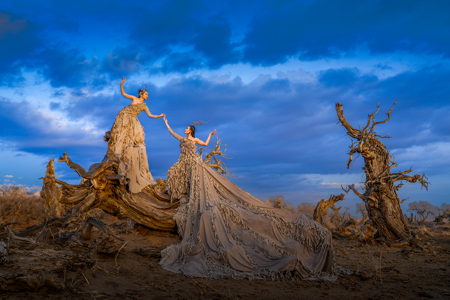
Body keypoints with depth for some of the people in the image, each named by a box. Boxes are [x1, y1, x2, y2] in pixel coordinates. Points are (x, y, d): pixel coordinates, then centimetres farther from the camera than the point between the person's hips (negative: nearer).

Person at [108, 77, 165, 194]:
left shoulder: (144, 106, 14)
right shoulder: (134, 99, 5)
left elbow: (150, 115, 15)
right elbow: (123, 93, 4)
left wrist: (159, 116, 4)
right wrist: (122, 84, -8)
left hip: (133, 121, 4)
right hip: (124, 117, -4)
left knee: (135, 137, -5)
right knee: (122, 132, -15)